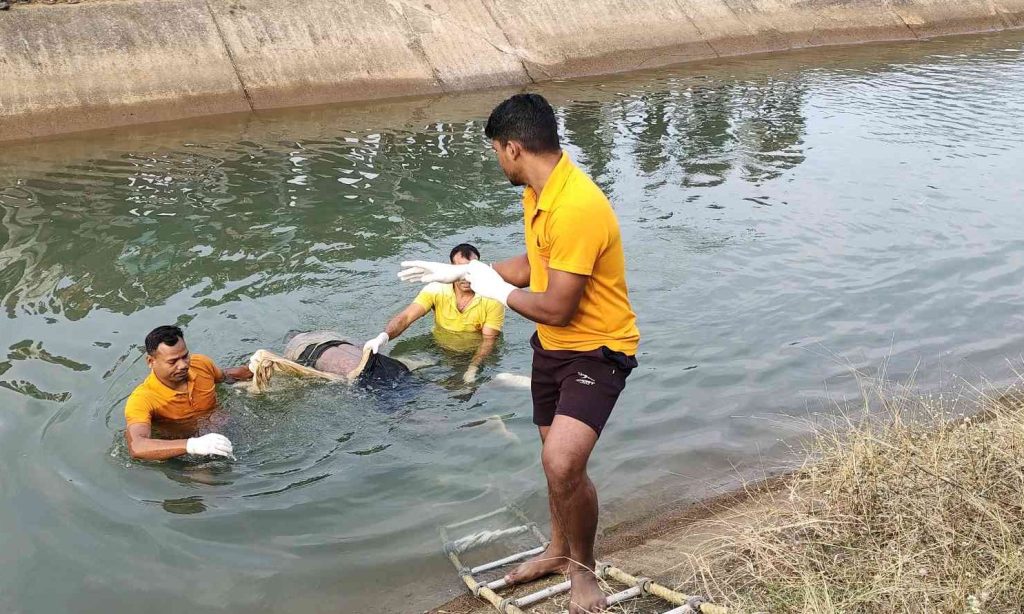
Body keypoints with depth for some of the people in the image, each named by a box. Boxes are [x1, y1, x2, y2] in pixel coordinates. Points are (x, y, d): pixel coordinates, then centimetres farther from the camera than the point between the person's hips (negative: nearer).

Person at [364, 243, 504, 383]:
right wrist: (384, 336, -41)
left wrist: (473, 368, -36)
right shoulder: (436, 289, -12)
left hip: (476, 354, -3)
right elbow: (406, 317, -20)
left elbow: (488, 340, -17)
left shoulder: (492, 299, -16)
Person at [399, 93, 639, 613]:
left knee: (562, 462, -23)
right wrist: (460, 271, 18)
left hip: (595, 351, -9)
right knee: (555, 457, 21)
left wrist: (501, 293, -10)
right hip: (552, 345, 9)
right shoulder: (538, 193, 2)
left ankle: (582, 567, 4)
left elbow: (557, 308, -28)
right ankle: (559, 550, 44)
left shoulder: (576, 207, -30)